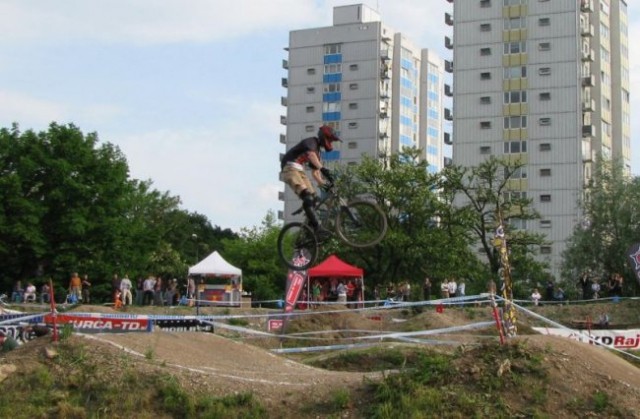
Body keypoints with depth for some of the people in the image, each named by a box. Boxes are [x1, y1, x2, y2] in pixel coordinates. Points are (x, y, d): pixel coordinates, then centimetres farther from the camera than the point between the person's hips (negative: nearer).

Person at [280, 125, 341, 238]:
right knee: (307, 198, -24)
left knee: (313, 197, 2)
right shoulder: (311, 142, -6)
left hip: (299, 171, 10)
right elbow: (311, 155, -29)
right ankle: (317, 228, -33)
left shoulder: (317, 150, 22)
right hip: (290, 169, -10)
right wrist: (323, 168, -44)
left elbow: (315, 172, 23)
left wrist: (323, 183, 8)